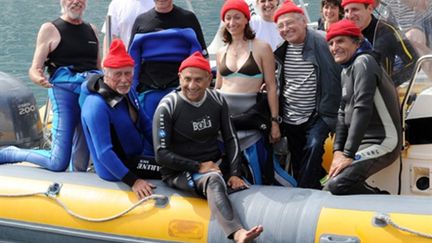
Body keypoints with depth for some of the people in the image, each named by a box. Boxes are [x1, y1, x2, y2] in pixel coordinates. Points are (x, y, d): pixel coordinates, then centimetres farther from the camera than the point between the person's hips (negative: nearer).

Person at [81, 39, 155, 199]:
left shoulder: (127, 92, 1)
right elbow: (104, 153, -29)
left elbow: (145, 124, 15)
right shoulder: (97, 105, -26)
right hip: (115, 173, -9)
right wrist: (133, 181, -30)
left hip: (136, 158, 9)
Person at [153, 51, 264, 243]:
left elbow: (230, 139, 9)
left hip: (215, 165, 10)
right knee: (214, 179, -38)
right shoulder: (167, 107, -10)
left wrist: (234, 174, -4)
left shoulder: (217, 101, 5)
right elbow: (161, 155, -11)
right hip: (179, 172, -10)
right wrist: (199, 167, -13)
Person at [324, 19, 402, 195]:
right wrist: (338, 151, 1)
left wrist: (348, 154, -24)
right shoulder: (346, 71, 17)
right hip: (363, 143, 10)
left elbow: (362, 109, -22)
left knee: (336, 185, -25)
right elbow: (343, 113, 15)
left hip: (381, 143, -10)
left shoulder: (363, 62, -13)